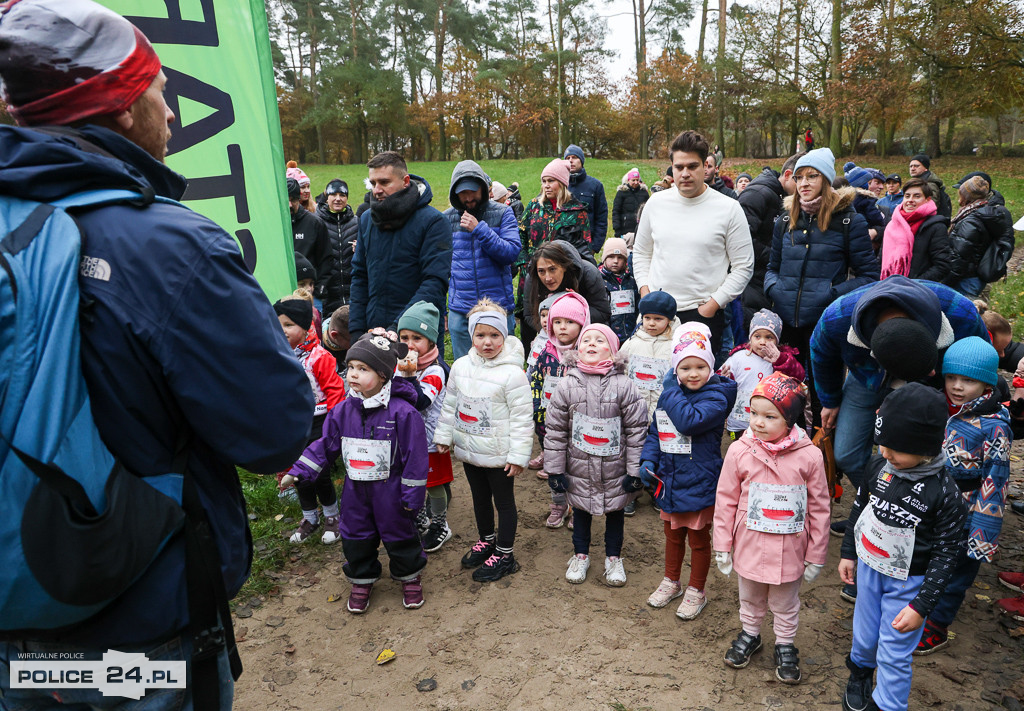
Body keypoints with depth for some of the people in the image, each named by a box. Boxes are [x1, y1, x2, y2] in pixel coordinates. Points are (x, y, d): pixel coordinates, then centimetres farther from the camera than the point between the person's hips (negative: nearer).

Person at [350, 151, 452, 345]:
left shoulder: (433, 222, -8)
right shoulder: (366, 220, 10)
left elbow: (435, 283, -16)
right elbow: (359, 277, 13)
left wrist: (397, 327, -23)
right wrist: (356, 330, 3)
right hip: (373, 331, 5)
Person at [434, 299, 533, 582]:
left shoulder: (512, 374, -19)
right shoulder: (460, 366, -1)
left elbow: (521, 418, -17)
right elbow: (450, 404, 10)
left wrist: (518, 455, -17)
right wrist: (444, 436, 12)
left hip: (498, 453, -6)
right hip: (469, 450, 6)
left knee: (504, 502, 11)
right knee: (479, 498, 23)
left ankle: (504, 555, 26)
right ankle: (486, 540, 44)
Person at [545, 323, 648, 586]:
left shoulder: (623, 386, -13)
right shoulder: (567, 386, -10)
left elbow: (637, 429, -9)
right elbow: (555, 430, -4)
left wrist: (635, 471, -8)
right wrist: (554, 470, -3)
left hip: (615, 471, -1)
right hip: (579, 470, 1)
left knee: (615, 512, 18)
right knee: (581, 511, 20)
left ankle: (613, 558, 40)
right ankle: (581, 555, 42)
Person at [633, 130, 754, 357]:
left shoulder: (729, 208, -3)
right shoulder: (656, 202, 7)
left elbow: (743, 267, -1)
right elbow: (641, 253, 17)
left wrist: (711, 305, -8)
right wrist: (645, 293, 4)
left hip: (704, 313, -3)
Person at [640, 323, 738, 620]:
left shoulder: (716, 397, -17)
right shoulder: (669, 394, 2)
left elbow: (690, 421, -34)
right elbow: (655, 431, 10)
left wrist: (672, 391, -24)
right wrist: (648, 460, -3)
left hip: (699, 483, -6)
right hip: (670, 480, 6)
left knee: (698, 539, 13)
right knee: (673, 534, 23)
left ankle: (696, 591, 32)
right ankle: (671, 582, 43)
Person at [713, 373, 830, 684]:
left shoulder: (809, 456, -16)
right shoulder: (740, 452, -15)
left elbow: (819, 508, -6)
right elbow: (725, 501, -5)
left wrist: (816, 556, 0)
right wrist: (722, 547, -1)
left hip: (789, 550, -1)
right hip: (750, 546, 1)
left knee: (785, 604, 21)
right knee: (750, 598, 24)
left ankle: (785, 646, 44)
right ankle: (749, 635, 49)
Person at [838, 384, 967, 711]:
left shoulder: (944, 493, -24)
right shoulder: (879, 466, -12)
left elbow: (946, 553, -15)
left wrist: (921, 606, -13)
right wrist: (848, 553, 12)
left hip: (908, 581, -4)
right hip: (868, 567, 4)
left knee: (894, 654, 7)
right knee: (864, 633, 23)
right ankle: (860, 669, 53)